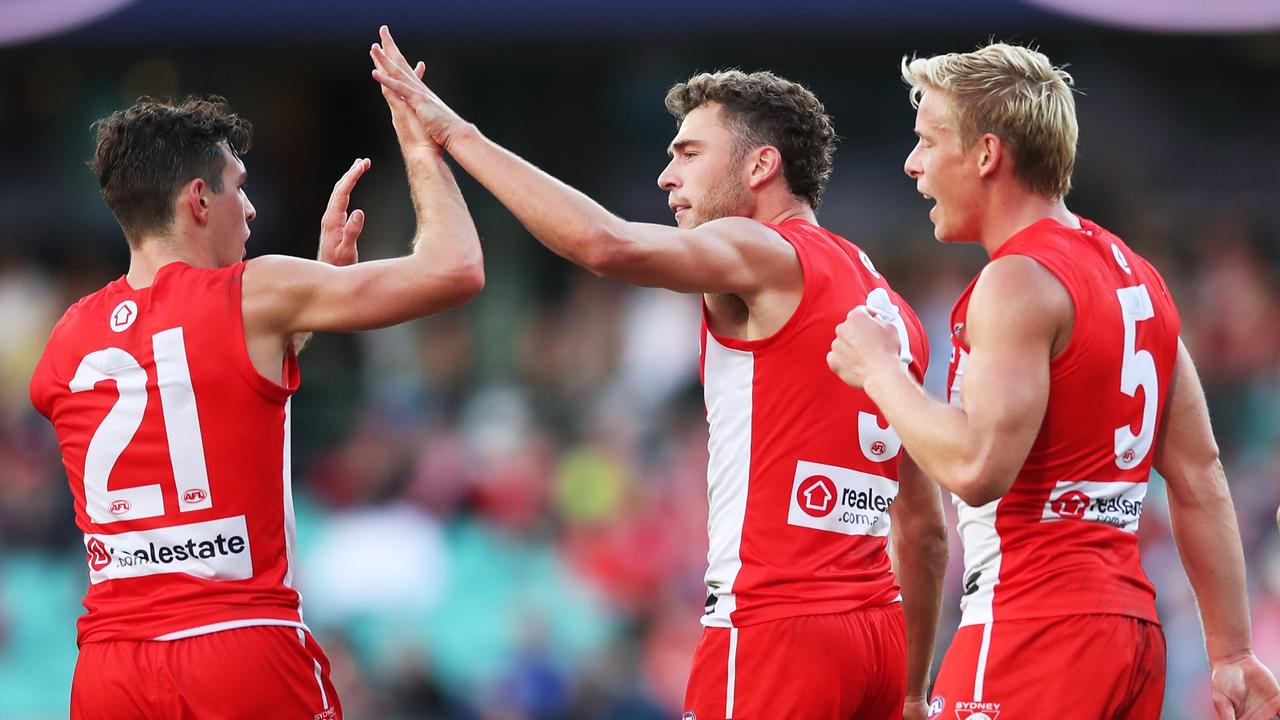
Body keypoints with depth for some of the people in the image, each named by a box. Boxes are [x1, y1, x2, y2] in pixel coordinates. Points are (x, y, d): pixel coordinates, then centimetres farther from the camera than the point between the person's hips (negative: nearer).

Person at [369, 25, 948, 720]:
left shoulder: (764, 254, -5)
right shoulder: (889, 305, 20)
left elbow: (607, 244, -24)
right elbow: (925, 531, 21)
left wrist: (455, 133, -17)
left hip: (777, 629, -8)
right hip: (876, 633, 9)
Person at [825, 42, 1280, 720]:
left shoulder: (1019, 281, -11)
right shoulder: (1134, 276, 17)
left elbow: (977, 467, -22)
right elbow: (1200, 478, 16)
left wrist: (879, 370, -7)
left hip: (1033, 626, -9)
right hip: (1130, 625, 9)